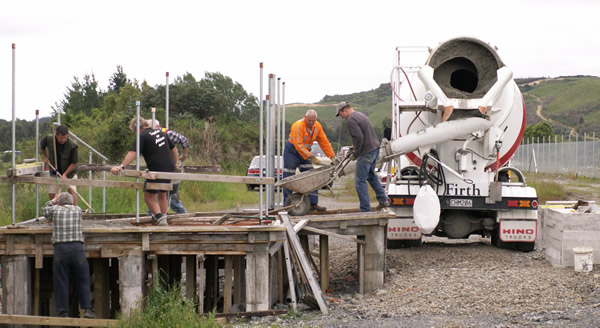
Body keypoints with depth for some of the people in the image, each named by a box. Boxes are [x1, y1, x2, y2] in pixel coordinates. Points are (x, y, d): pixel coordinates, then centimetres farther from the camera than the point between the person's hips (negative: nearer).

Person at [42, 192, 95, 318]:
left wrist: (54, 200, 43)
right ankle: (87, 309, 0)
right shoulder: (77, 210, 12)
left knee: (61, 281, 5)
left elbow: (44, 210, 29)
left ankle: (63, 311, 3)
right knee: (83, 280, 7)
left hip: (60, 248, -1)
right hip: (77, 247, 1)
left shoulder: (55, 210, 8)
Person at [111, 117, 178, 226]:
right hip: (169, 169, 7)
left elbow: (133, 152, -20)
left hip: (156, 171, -7)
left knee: (149, 197, 2)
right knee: (162, 195, 21)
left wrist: (121, 166, -27)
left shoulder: (143, 136, -6)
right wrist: (174, 164, 36)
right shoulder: (161, 133, 16)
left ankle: (160, 218, -13)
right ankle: (163, 218, 21)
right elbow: (174, 149, 25)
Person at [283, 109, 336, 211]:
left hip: (305, 152, 6)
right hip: (292, 151, -6)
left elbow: (324, 142, 2)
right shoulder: (298, 126, -25)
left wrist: (332, 156, -3)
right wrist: (311, 157, -32)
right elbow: (298, 145, -29)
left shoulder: (317, 126, -3)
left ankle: (313, 203, -1)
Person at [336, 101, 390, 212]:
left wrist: (355, 154, -11)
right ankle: (383, 200, 29)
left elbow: (359, 137, -22)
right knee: (371, 176, 26)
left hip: (366, 152, -10)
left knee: (360, 181, -3)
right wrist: (355, 145, 14)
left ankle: (365, 210, -2)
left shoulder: (351, 120, -15)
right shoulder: (360, 115, 16)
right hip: (375, 148, 10)